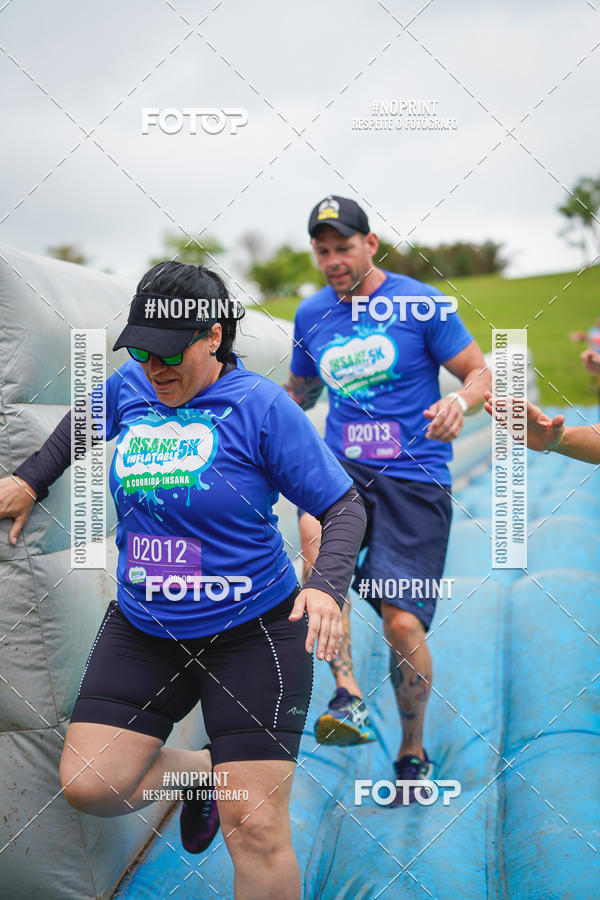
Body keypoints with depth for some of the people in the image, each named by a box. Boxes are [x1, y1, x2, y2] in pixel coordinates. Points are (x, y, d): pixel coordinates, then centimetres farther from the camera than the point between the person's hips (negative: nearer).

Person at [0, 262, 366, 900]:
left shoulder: (261, 406, -12)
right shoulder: (128, 388, 2)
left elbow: (344, 507, -11)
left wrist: (326, 586, -27)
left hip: (253, 633, -5)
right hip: (142, 631, 5)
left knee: (256, 829, -9)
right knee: (89, 785, -5)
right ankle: (202, 772, 22)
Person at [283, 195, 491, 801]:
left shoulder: (421, 304, -3)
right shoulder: (311, 314, 10)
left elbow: (480, 373, 0)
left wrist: (459, 401, -23)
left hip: (415, 478, -3)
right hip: (342, 468, 3)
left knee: (403, 623, -9)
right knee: (313, 526, -34)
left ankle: (413, 755, 16)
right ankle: (347, 697, -31)